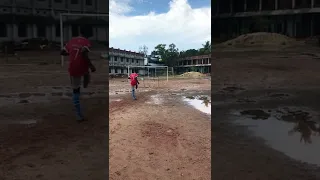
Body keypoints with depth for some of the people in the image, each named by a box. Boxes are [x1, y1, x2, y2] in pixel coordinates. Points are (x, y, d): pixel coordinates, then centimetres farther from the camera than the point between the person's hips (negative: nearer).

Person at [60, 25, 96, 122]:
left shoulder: (71, 41, 10)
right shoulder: (86, 41, -6)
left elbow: (62, 52, 16)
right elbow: (84, 53, -24)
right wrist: (91, 65, -16)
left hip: (73, 70, 4)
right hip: (83, 69, -4)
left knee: (75, 90, 13)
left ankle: (79, 115, 11)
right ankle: (85, 84, 52)